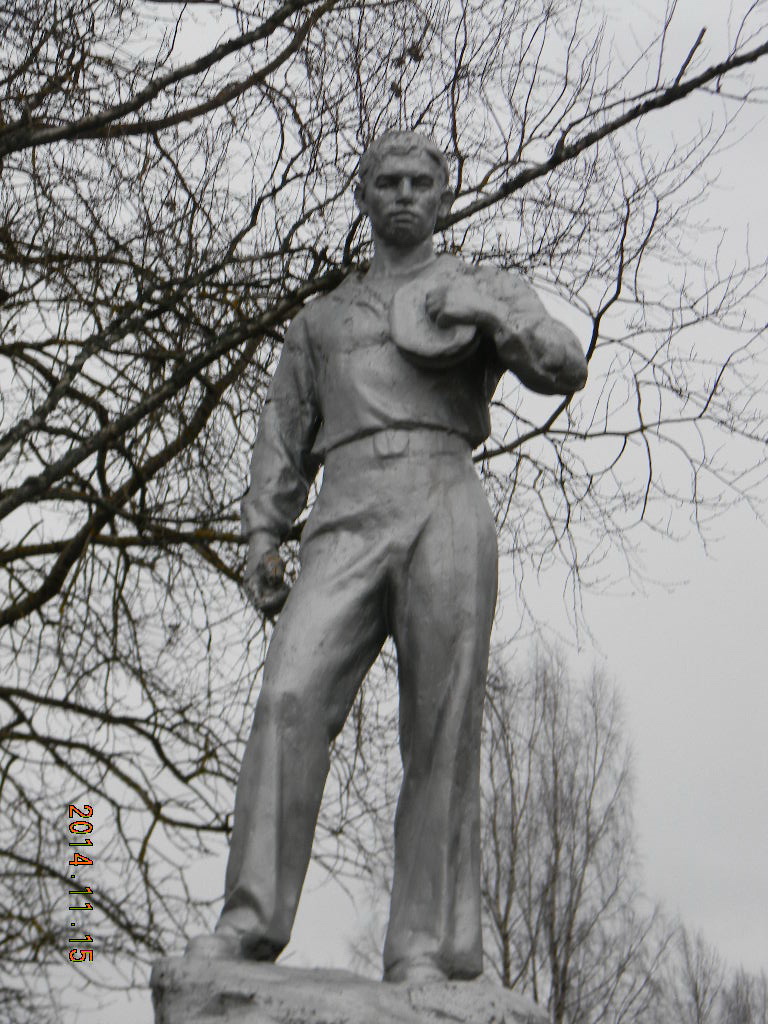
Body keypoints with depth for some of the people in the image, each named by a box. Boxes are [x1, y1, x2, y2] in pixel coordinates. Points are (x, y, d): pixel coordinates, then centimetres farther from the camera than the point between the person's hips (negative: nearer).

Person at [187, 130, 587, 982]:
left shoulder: (486, 289, 23)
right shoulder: (320, 318, 30)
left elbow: (565, 368, 7)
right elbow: (284, 433, 23)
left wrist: (489, 316, -9)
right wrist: (263, 533, 9)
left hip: (446, 507, -1)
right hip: (347, 519, 2)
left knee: (440, 729, -9)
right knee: (291, 697, -18)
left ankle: (426, 945, -8)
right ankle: (250, 919, -19)